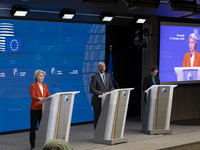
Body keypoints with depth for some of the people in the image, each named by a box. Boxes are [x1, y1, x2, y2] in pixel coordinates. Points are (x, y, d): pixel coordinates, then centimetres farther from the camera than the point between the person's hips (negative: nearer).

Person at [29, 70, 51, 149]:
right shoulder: (32, 86, -4)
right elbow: (32, 96, -17)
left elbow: (48, 95, 12)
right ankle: (32, 145, 3)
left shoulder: (45, 85, 15)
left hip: (43, 109, 5)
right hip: (35, 109, -5)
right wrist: (38, 98, -37)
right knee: (33, 127, -2)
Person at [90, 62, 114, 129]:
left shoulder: (108, 76, 13)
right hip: (98, 101, -5)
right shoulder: (94, 77, -5)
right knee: (97, 119, 0)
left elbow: (111, 87, 19)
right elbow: (91, 89, -13)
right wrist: (102, 93, -18)